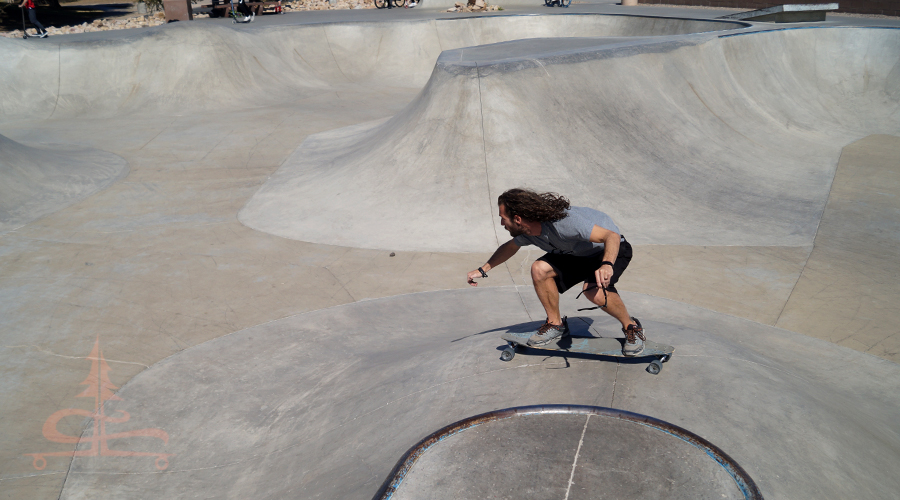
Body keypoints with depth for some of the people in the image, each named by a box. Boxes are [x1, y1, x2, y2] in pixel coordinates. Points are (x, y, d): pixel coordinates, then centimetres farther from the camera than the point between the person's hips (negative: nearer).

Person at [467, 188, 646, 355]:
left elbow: (613, 236, -40)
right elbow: (510, 247, 12)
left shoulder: (564, 222, -38)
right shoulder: (526, 232, -12)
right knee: (539, 269, -17)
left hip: (610, 251, -7)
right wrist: (482, 270, 15)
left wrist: (607, 265, -59)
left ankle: (631, 327, -8)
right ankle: (555, 324, 1)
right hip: (576, 253, 7)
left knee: (593, 289, -34)